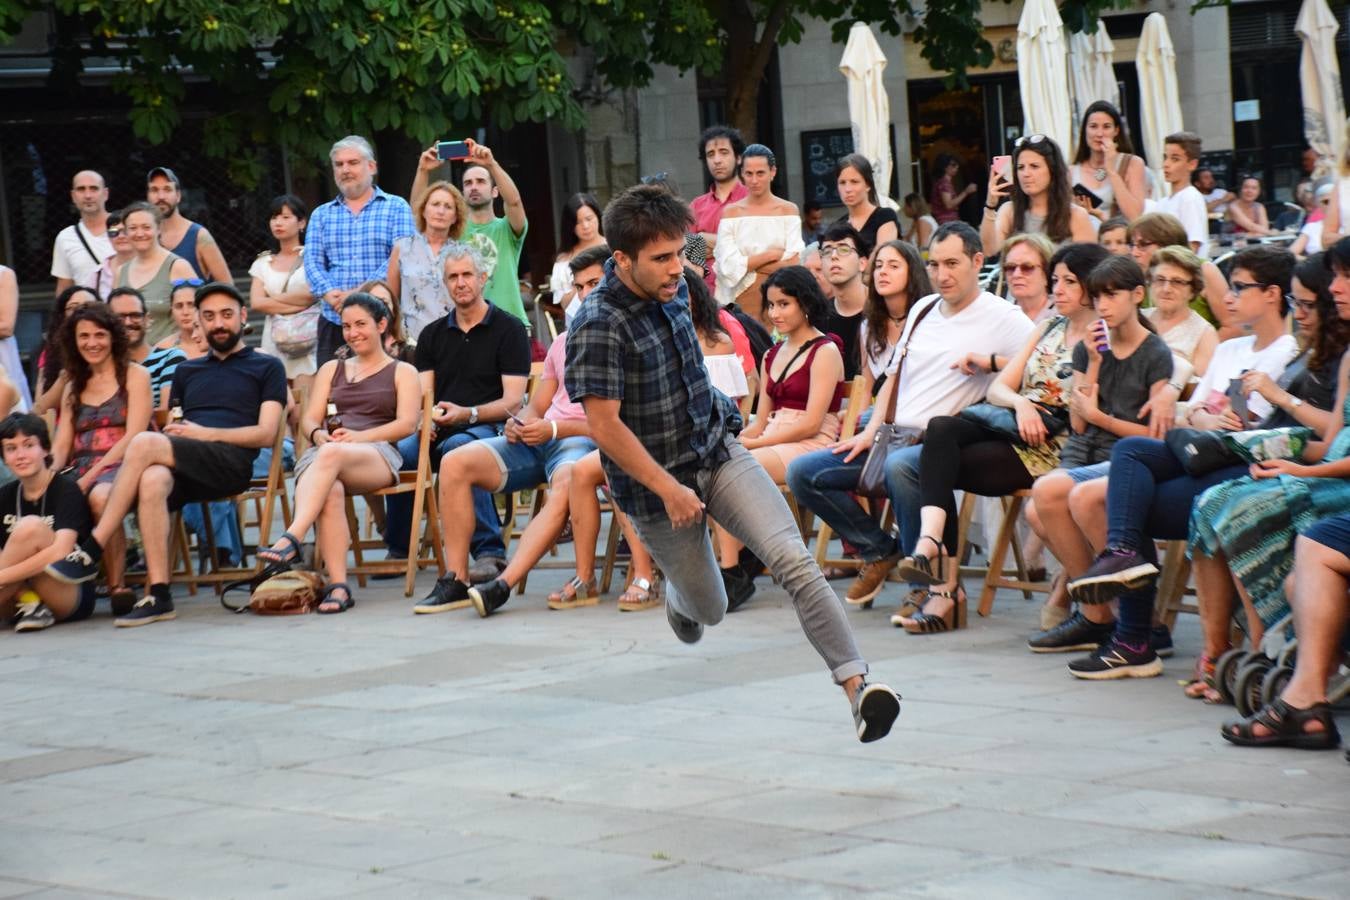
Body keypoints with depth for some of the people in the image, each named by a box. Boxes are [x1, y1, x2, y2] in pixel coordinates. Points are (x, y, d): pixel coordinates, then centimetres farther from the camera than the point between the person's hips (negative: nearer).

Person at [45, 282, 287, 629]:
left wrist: (204, 433, -7)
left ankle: (91, 551, -31)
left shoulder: (267, 367, 17)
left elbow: (266, 433, 4)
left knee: (143, 443, -31)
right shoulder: (187, 371, 33)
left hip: (231, 462, -4)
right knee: (152, 479, -36)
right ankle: (158, 596, -40)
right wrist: (169, 430, 0)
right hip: (184, 470, 4)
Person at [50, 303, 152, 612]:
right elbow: (61, 445, 17)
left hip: (120, 468, -5)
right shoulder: (73, 388, 25)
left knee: (100, 497, -40)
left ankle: (117, 585, -35)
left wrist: (90, 477, -15)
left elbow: (133, 437, -5)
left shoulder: (135, 376, 8)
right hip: (79, 469, 5)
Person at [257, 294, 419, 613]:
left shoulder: (402, 372, 20)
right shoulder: (331, 369, 32)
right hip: (323, 452, 3)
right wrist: (318, 434, -5)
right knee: (330, 492, -37)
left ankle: (291, 539, -55)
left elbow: (407, 424, 3)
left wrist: (358, 437, -12)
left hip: (378, 456, -3)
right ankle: (337, 585, -48)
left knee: (331, 455, -41)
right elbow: (309, 419, 21)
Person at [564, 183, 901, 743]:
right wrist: (668, 488, -23)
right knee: (709, 609, 13)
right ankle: (679, 595, 52)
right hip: (656, 483, -5)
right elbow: (603, 424, -23)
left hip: (718, 451, 5)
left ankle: (855, 681, -25)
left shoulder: (668, 290, 1)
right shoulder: (598, 327, -22)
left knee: (792, 558, -18)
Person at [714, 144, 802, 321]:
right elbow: (729, 266, -4)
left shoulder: (788, 210, 6)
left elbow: (793, 263, -5)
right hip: (742, 303, 0)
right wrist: (773, 255, -5)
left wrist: (747, 264, -5)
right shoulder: (730, 212, 6)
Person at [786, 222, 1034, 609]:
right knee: (802, 473, -2)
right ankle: (879, 550, 10)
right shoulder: (923, 309, 18)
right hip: (894, 435, 8)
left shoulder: (1002, 317, -4)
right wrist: (870, 431, 11)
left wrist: (991, 362, -22)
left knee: (899, 466, -41)